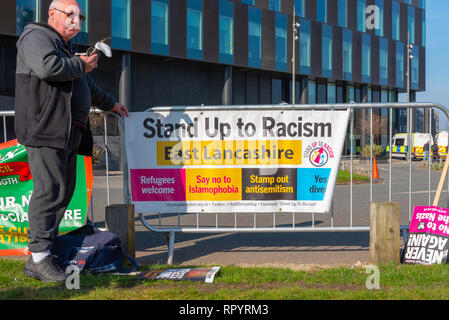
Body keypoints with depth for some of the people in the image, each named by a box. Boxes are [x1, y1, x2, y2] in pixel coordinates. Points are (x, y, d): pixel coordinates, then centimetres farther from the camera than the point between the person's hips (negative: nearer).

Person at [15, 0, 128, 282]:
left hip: (68, 133, 10)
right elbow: (47, 67, -25)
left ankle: (38, 258, 8)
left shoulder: (67, 49, 30)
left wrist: (110, 104, 58)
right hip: (45, 128, -10)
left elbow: (88, 86, 46)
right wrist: (81, 66, -9)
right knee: (50, 189, -15)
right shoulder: (37, 37, -2)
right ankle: (40, 257, -15)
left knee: (64, 191, 6)